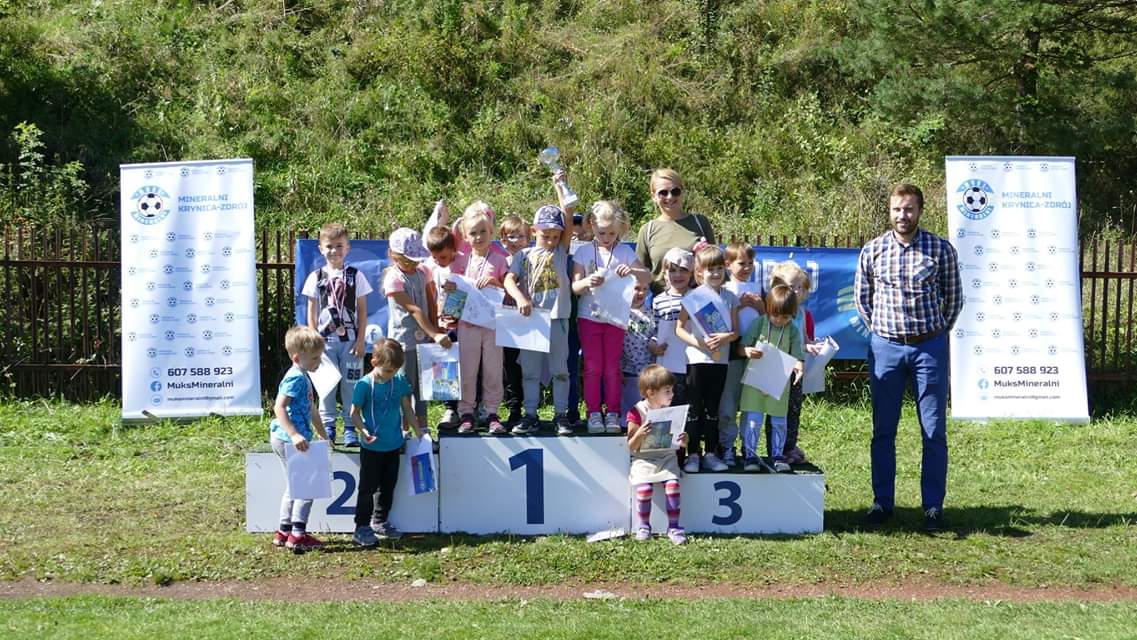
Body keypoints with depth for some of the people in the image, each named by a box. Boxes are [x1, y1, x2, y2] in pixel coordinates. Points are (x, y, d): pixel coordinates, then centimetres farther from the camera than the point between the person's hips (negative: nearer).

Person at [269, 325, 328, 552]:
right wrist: (294, 434, -32)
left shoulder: (303, 377, 16)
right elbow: (278, 407, -25)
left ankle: (284, 532, 24)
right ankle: (297, 535, -5)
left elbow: (310, 409, 28)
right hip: (289, 439, -11)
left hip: (286, 440, 11)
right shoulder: (296, 378, -16)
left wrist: (323, 435, 33)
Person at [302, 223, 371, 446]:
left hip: (350, 339, -1)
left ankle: (350, 428, 7)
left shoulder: (355, 276, 2)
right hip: (326, 338, 1)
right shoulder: (316, 277, 4)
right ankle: (327, 427, 11)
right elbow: (311, 311, 6)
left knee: (351, 384, 1)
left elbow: (362, 310, 3)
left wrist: (360, 340, -3)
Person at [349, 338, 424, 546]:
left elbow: (407, 408, 10)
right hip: (372, 448, -5)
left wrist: (417, 430, 9)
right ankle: (361, 528, 7)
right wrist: (364, 430, -25)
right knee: (368, 488, 0)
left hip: (394, 445, 5)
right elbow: (355, 413, -10)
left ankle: (380, 522, 31)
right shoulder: (364, 385, -15)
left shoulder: (400, 381, 0)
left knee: (388, 486, 16)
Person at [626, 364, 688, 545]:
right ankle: (644, 526, -5)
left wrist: (683, 441, -9)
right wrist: (640, 434, -23)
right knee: (644, 487, -27)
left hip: (667, 457, 3)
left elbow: (678, 443, 15)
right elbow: (631, 447, -3)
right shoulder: (637, 412, -5)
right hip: (644, 459, -3)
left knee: (673, 484, -25)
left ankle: (673, 527, -13)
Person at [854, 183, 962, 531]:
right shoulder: (872, 250, 2)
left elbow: (954, 298, 6)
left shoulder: (941, 249, -3)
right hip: (885, 347, 2)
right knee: (883, 430, 7)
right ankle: (882, 502, 16)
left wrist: (935, 334, 6)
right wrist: (881, 332, 9)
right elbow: (861, 298, 12)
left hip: (929, 348, -1)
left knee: (934, 431, 1)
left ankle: (933, 506, 7)